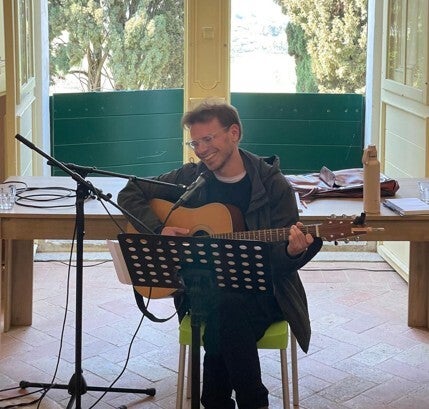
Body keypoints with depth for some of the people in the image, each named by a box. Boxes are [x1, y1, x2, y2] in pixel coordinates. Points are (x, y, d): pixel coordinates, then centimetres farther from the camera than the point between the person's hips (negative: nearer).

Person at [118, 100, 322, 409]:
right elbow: (130, 194, 9)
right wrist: (159, 229, -8)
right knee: (223, 309, -33)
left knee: (227, 306, -35)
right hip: (203, 291, 2)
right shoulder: (191, 177, 4)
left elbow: (278, 261, -4)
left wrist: (293, 251, -28)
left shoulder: (274, 186, -3)